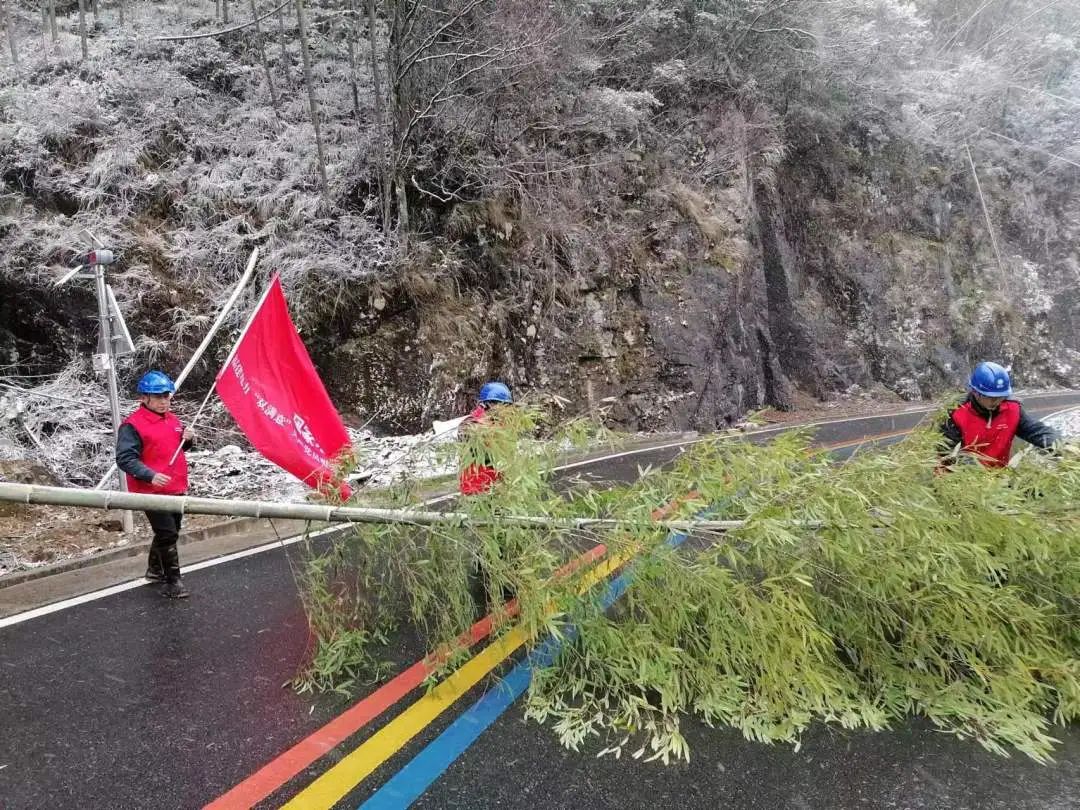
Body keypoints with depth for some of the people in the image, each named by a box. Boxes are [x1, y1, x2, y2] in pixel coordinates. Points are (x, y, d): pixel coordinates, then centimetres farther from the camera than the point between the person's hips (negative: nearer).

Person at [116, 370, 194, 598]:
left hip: (176, 488, 8)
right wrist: (150, 476, -31)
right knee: (167, 534, -10)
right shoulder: (133, 425, -14)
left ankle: (155, 569, 41)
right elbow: (125, 458, -20)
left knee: (169, 532, 20)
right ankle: (172, 582, 0)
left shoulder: (172, 419, 9)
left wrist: (187, 439, 0)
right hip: (152, 491, -8)